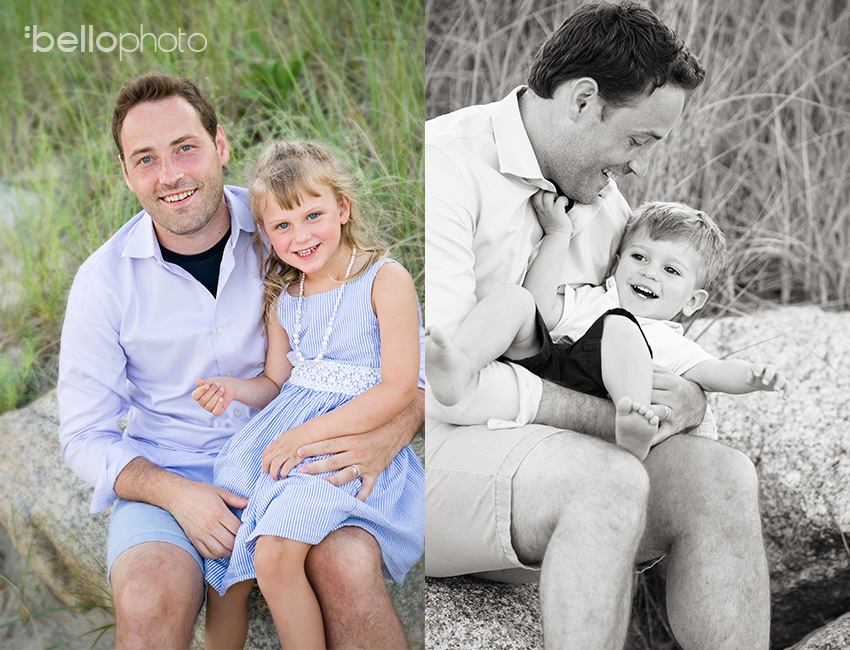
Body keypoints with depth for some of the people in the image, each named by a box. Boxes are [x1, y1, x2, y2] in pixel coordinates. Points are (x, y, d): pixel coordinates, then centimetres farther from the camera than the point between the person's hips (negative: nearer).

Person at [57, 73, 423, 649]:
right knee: (151, 600, -32)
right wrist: (176, 494, -19)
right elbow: (85, 435, 1)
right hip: (166, 473, 0)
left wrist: (392, 432, -24)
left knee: (350, 568, -31)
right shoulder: (104, 280, -6)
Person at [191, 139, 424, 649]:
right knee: (225, 567, -3)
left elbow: (399, 389, -14)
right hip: (283, 431, 6)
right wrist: (232, 390, -7)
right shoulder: (283, 298, 11)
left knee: (274, 554, -26)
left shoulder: (386, 280, -9)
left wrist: (307, 434, -18)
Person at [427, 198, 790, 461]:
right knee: (515, 297, -19)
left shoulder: (669, 343, 30)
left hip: (595, 384, -2)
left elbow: (715, 372, 10)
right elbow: (542, 306, 15)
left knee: (618, 328, -26)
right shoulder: (590, 299, 36)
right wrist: (557, 235, 17)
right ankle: (460, 369, -50)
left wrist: (753, 376, -13)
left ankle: (632, 427, -54)